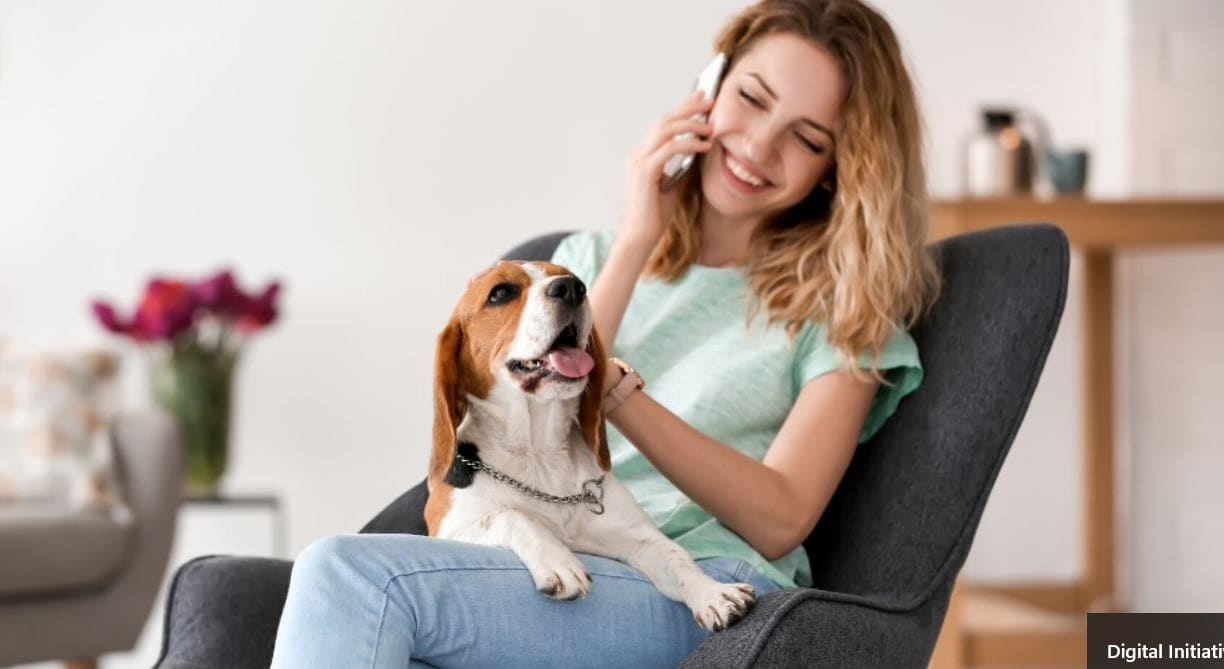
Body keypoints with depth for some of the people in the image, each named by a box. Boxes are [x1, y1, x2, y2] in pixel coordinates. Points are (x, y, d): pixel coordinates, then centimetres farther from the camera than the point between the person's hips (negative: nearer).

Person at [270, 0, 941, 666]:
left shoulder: (844, 300, 12)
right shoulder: (589, 257, 23)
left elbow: (778, 521, -3)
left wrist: (613, 390, -15)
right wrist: (633, 247, 1)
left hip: (699, 596, -3)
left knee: (351, 575, -28)